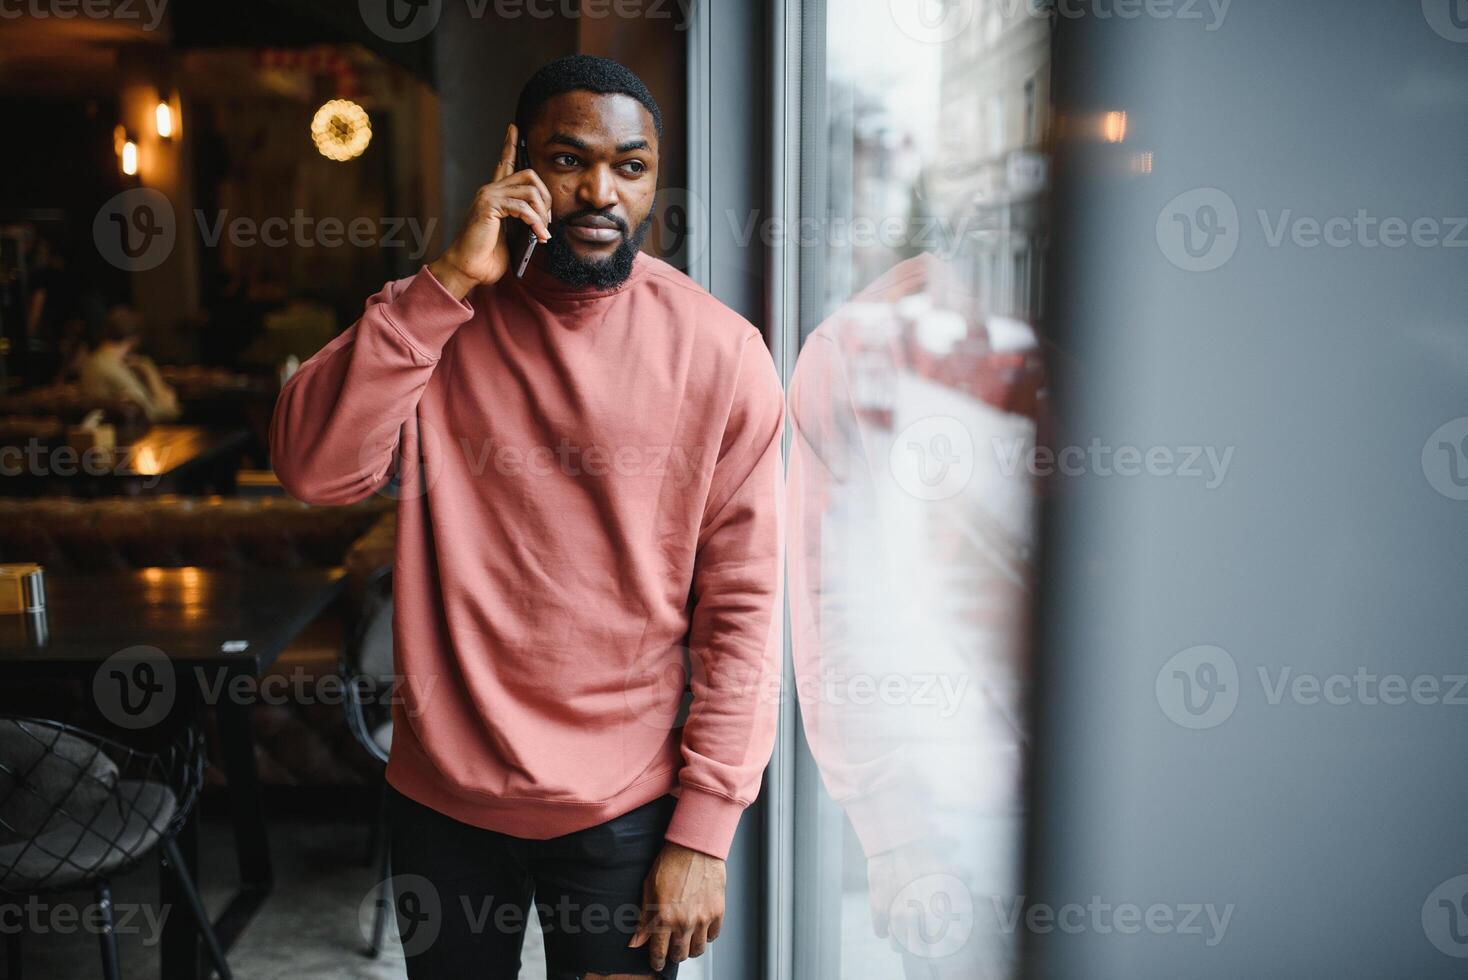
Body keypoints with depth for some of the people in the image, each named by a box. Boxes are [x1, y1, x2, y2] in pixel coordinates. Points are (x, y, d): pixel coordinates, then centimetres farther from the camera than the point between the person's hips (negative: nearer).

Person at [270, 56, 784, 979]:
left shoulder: (720, 353, -10)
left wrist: (703, 832, -10)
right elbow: (315, 467, -18)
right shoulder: (438, 318, -2)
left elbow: (742, 608, -9)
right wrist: (451, 278, -22)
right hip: (444, 795, 3)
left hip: (625, 810, -2)